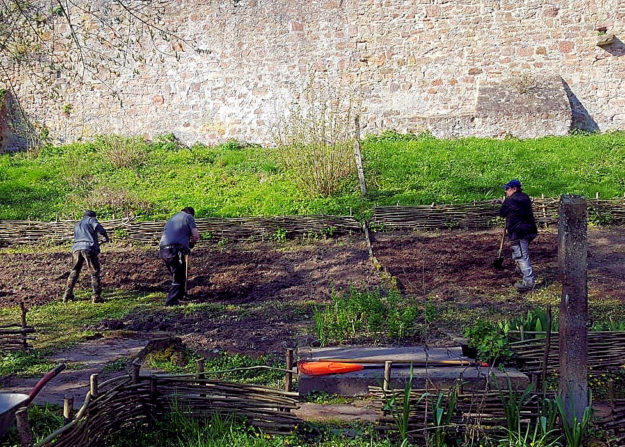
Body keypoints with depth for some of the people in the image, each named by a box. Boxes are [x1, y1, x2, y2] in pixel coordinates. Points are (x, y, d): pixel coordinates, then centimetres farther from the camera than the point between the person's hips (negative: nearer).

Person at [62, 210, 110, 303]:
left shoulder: (77, 225, 31)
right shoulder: (91, 220, 12)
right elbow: (98, 227, -9)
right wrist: (106, 237, 4)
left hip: (76, 248, 6)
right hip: (89, 248, -5)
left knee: (74, 272, 18)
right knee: (95, 272, 0)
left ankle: (67, 294, 18)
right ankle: (96, 296, -3)